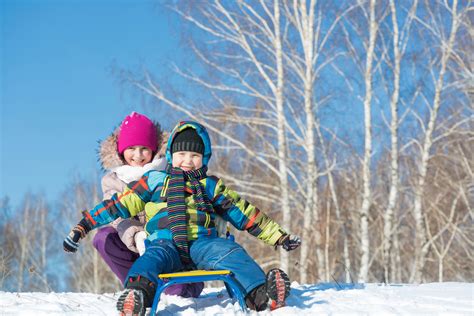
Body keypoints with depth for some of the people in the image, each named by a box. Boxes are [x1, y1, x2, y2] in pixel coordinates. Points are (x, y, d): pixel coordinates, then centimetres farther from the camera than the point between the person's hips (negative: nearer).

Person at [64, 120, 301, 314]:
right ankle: (135, 297, -65)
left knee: (232, 252, -29)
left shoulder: (210, 186, 26)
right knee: (153, 258, -36)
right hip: (166, 242, -2)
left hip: (202, 243, 2)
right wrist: (84, 225, 15)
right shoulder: (154, 181, 23)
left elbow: (243, 213, 26)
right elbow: (120, 205, 21)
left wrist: (277, 236, 21)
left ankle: (260, 293, -50)